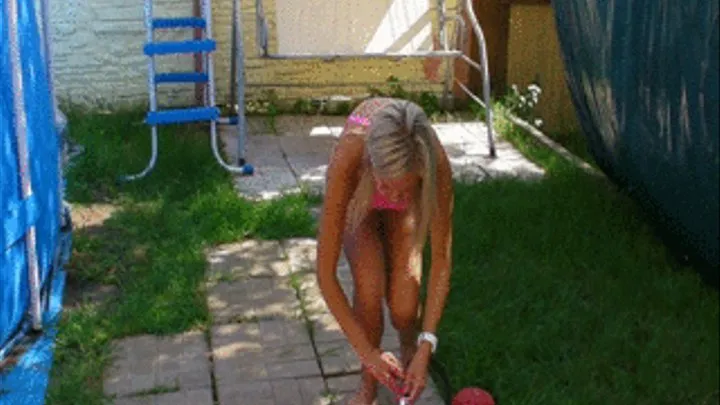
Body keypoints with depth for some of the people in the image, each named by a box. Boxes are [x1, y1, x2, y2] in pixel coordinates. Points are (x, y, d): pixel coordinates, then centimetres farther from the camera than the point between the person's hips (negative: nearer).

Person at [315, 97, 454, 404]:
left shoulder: (436, 164, -40)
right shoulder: (349, 158, -44)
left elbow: (441, 261, -27)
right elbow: (326, 272, -36)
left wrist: (425, 349, -31)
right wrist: (366, 351, -33)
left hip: (407, 212, 1)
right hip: (359, 200, 0)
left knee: (404, 306, -15)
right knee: (369, 288, -23)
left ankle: (409, 352, 23)